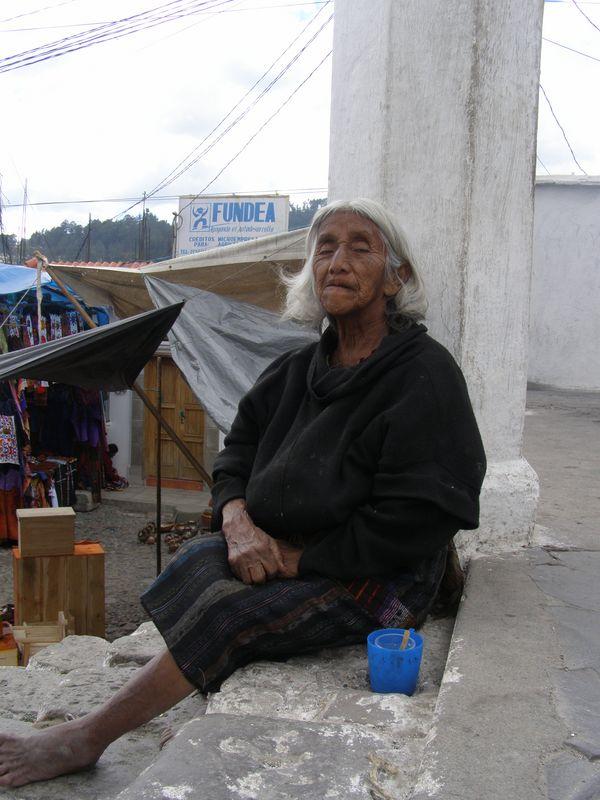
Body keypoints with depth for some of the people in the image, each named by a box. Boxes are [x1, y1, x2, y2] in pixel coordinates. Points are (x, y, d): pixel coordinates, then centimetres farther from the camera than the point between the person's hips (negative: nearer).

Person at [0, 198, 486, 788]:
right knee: (197, 560, -19)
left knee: (229, 615, -24)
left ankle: (87, 737, -11)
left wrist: (299, 557, -16)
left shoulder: (424, 374, -13)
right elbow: (237, 451, 11)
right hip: (282, 551, 7)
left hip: (383, 580, -6)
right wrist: (237, 518, -11)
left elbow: (413, 524, -18)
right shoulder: (296, 370, 9)